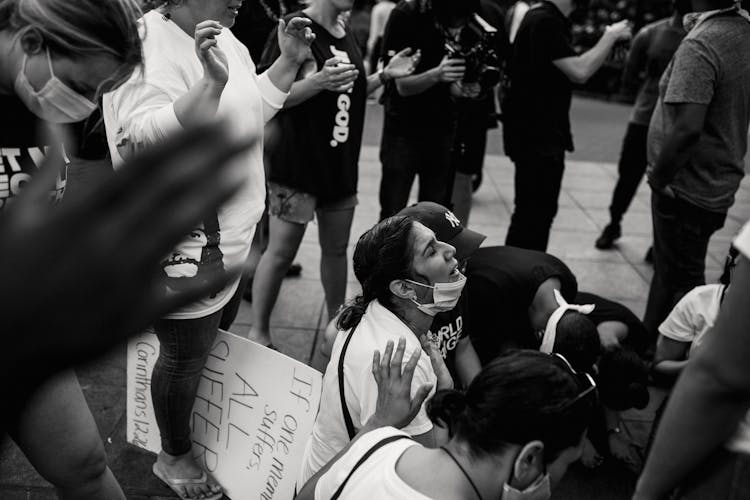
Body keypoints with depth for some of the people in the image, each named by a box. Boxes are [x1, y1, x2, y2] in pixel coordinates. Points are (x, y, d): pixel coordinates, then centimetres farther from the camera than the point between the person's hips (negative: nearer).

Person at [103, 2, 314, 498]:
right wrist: (212, 80, -42)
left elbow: (253, 107, 17)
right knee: (187, 355, 7)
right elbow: (145, 141, -34)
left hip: (232, 230, 10)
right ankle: (174, 457, 34)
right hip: (183, 246, -10)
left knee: (220, 333, 25)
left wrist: (289, 61, 4)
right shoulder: (147, 48, -22)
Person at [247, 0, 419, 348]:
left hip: (341, 162, 7)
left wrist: (385, 75, 4)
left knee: (337, 248, 14)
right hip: (297, 164, -7)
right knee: (281, 251, 0)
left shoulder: (345, 32, 11)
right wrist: (319, 81, -32)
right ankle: (258, 332, 16)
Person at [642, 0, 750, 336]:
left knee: (680, 281, 6)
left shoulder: (699, 44, -23)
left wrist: (658, 177, -16)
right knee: (669, 269, 22)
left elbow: (687, 128, -31)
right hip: (720, 182, 8)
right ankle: (648, 340, 38)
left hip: (688, 187, -8)